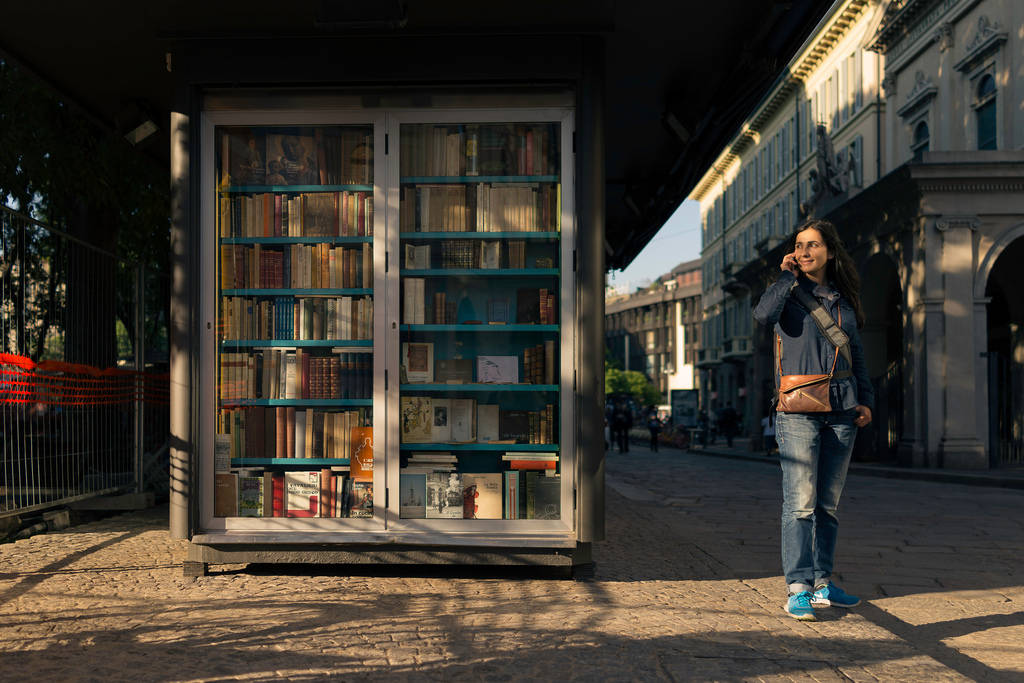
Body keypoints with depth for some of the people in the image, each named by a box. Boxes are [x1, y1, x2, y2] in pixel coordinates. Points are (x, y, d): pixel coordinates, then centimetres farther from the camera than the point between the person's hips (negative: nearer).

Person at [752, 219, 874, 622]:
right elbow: (763, 315, -20)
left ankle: (822, 583, 16)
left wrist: (865, 399, 13)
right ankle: (798, 589, -8)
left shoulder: (843, 300, 16)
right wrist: (787, 276, -9)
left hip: (841, 410, 5)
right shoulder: (790, 292, 4)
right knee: (800, 502, -10)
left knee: (828, 503, 9)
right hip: (799, 408, -5)